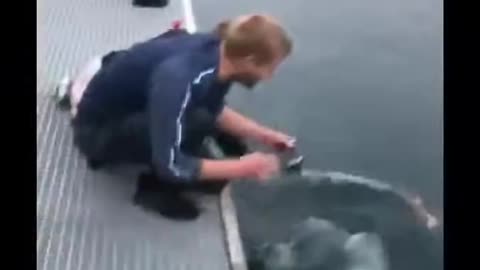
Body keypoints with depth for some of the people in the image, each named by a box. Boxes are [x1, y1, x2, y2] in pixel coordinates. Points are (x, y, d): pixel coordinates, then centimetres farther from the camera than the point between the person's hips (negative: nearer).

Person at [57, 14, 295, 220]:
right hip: (96, 128, -8)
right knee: (194, 123, -33)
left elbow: (215, 111, 7)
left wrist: (263, 135, -1)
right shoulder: (178, 77, -37)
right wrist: (241, 169, -27)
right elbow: (169, 165, -34)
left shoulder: (220, 52, -12)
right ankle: (156, 187, -4)